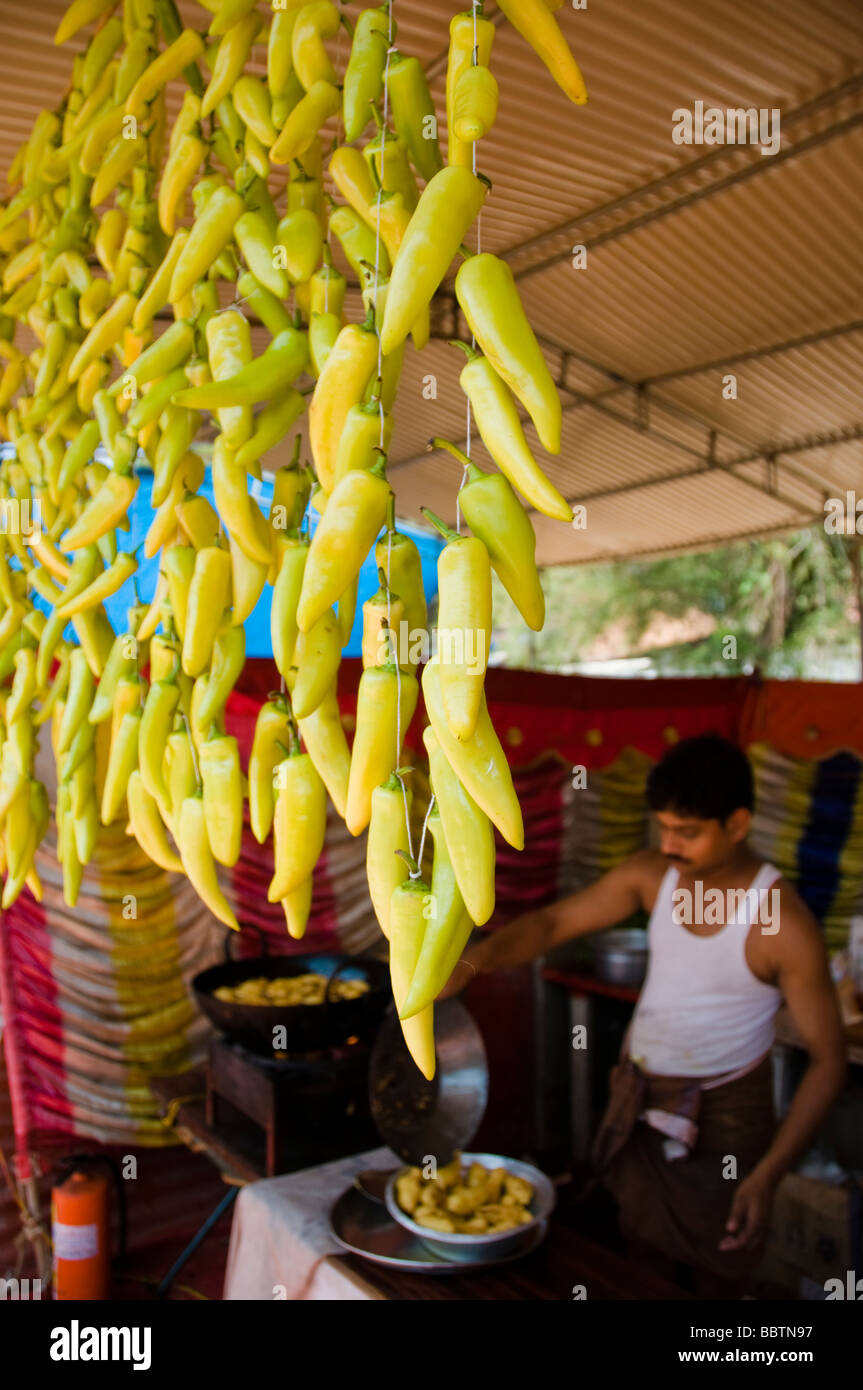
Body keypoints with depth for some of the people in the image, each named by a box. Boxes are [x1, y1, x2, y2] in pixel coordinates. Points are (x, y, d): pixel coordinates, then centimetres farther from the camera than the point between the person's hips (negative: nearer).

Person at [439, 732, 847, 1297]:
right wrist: (472, 960, -21)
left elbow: (828, 1059, -17)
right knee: (646, 1261, 20)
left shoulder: (783, 923, -23)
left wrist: (768, 1174, -22)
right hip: (639, 1098, 5)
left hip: (724, 1112, -4)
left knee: (715, 1274, 14)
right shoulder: (652, 875, -9)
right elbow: (554, 922, -4)